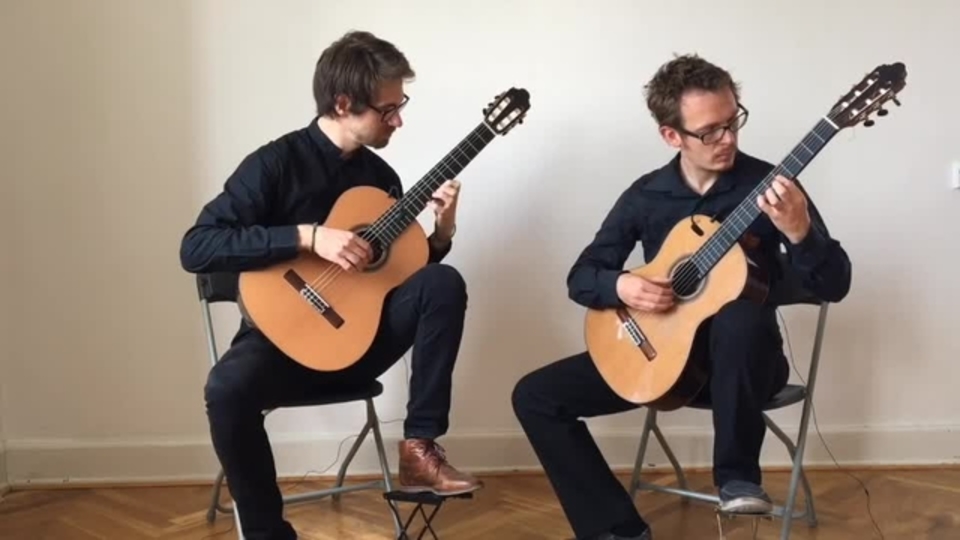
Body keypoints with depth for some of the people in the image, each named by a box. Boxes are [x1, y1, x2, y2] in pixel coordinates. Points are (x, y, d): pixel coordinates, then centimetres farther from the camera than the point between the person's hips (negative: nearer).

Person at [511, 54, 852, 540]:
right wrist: (620, 286, -19)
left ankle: (738, 476, -20)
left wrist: (799, 232, -32)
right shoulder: (645, 195, 0)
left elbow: (834, 286, -12)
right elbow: (581, 276, 4)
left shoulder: (768, 185, -9)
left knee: (742, 316, -40)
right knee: (535, 396, -10)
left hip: (742, 359, -3)